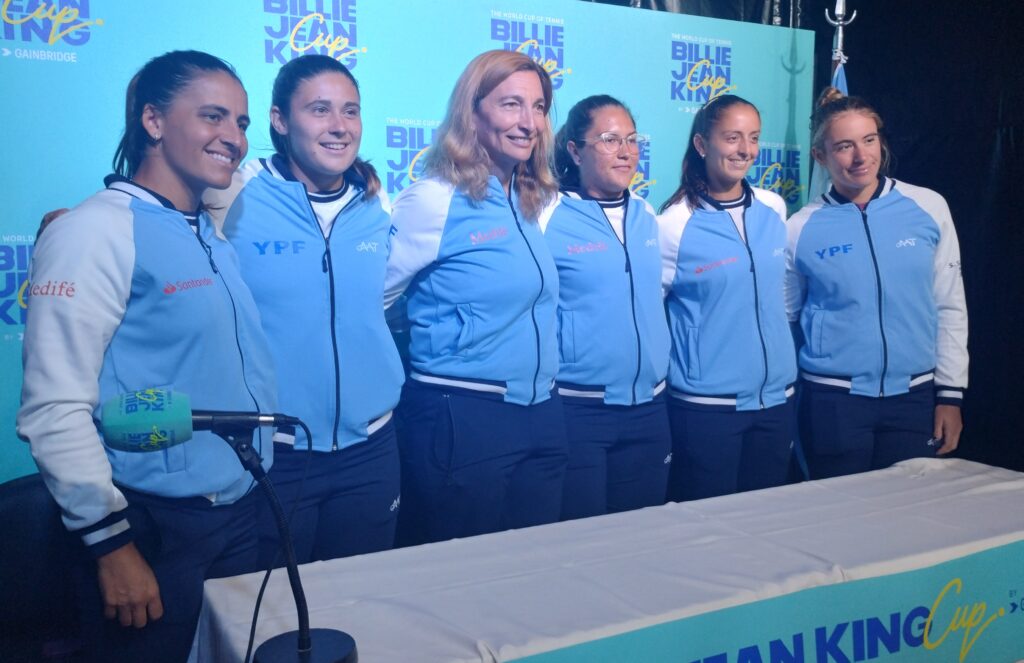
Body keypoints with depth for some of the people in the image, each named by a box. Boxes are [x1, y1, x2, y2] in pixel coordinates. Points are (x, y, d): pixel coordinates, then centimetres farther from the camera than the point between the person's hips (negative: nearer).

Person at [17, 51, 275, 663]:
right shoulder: (96, 232, -14)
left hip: (242, 513, 7)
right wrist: (110, 541, -16)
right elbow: (54, 409, -17)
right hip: (156, 529, -7)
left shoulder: (218, 234, 8)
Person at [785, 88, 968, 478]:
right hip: (833, 400, -1)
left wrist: (950, 393, 3)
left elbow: (950, 307, 4)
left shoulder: (929, 207, -1)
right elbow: (783, 318, 6)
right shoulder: (801, 228, -4)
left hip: (914, 396, 2)